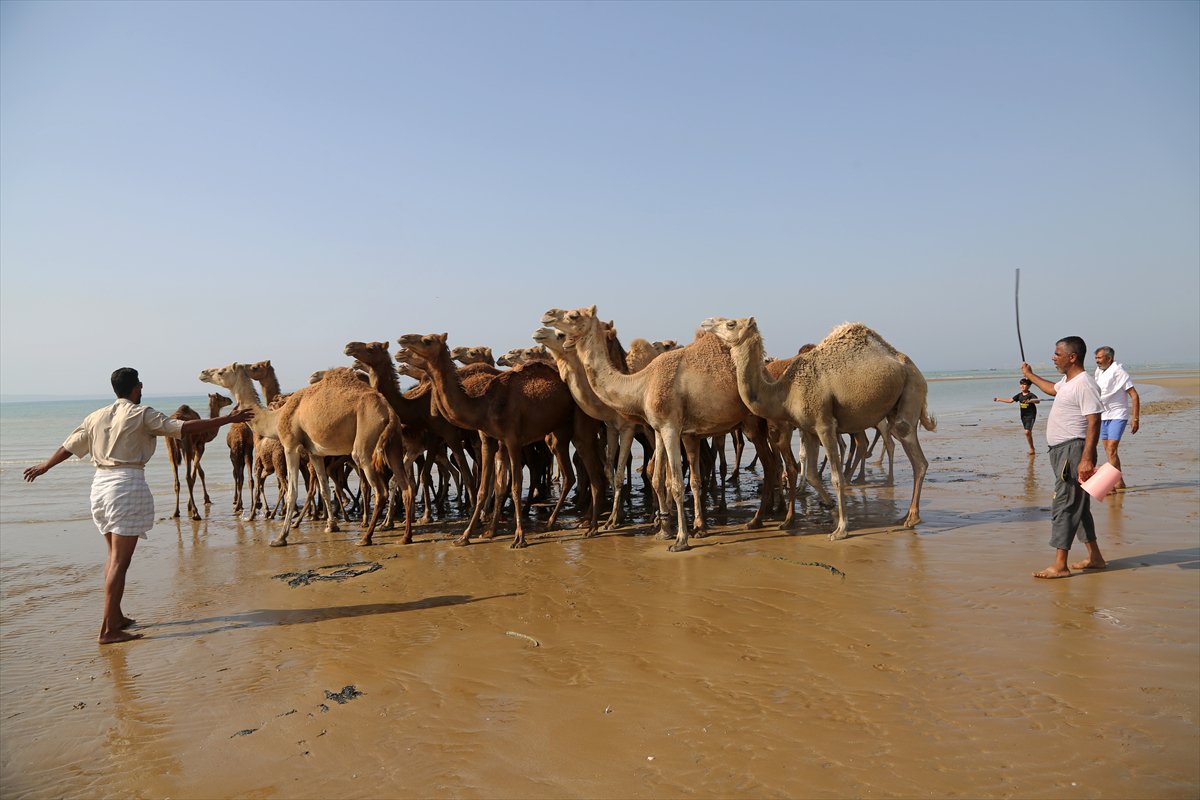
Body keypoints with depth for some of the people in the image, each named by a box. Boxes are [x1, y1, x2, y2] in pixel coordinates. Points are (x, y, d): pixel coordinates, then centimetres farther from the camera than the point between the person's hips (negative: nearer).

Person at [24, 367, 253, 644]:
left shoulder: (96, 416, 13)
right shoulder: (142, 414, -5)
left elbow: (69, 446, 23)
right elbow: (184, 428, -13)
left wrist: (44, 466, 41)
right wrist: (227, 419, -12)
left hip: (100, 484, 7)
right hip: (128, 484, -7)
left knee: (114, 556, 19)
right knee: (120, 561, -6)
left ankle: (116, 616, 26)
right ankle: (108, 629, -6)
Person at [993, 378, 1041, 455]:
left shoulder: (1031, 395, -14)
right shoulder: (1019, 395, 5)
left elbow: (1038, 401, -30)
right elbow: (1010, 400, 11)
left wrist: (1030, 401, -49)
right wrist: (999, 399, 10)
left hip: (1031, 416, -7)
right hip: (1023, 416, 7)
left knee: (1027, 432, -17)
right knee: (1028, 432, 13)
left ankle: (1031, 448, -3)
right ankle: (1032, 448, 25)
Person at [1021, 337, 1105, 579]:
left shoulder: (1084, 385, -18)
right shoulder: (1067, 381, 14)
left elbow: (1094, 423, -24)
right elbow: (1053, 389, 39)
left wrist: (1086, 459, -29)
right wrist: (1030, 375, 50)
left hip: (1074, 451, -11)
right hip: (1061, 450, 11)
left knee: (1064, 506, -10)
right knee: (1078, 506, 16)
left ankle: (1060, 566, -8)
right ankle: (1095, 557, 27)